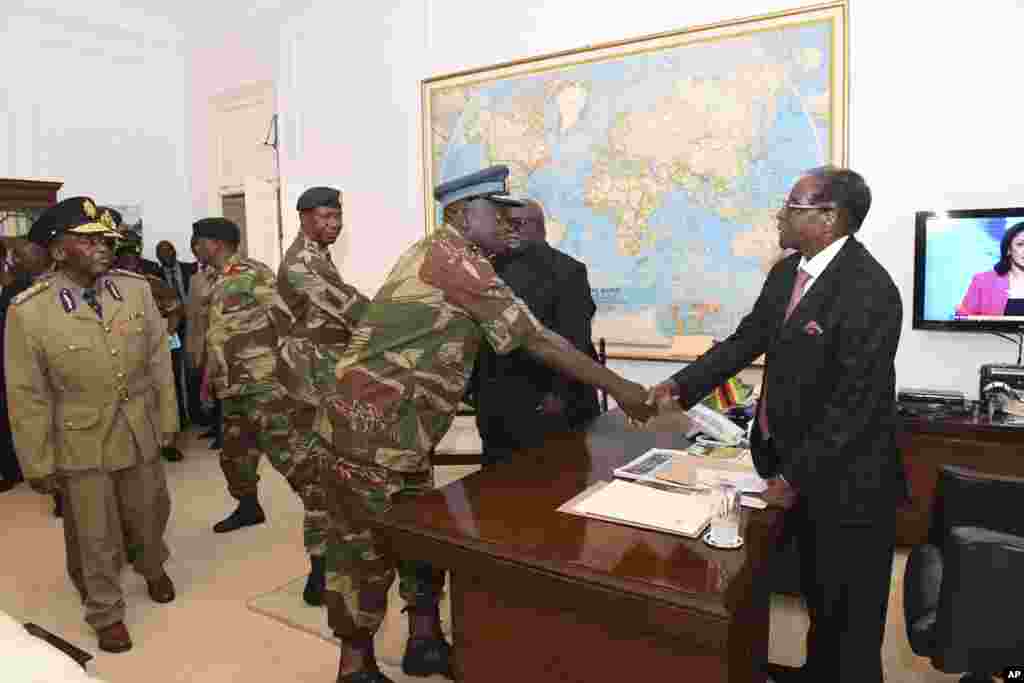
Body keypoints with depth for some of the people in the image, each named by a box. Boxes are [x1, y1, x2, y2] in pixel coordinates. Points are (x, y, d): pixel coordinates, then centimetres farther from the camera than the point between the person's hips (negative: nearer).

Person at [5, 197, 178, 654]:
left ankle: (152, 568, 54)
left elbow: (159, 360, -1)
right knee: (95, 537, 15)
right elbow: (27, 396, -10)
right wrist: (38, 463, -5)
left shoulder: (136, 289, -9)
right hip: (81, 444, -2)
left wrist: (167, 419, 3)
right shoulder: (29, 311, -16)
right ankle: (106, 613, 39)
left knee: (149, 514, 23)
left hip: (141, 433, 3)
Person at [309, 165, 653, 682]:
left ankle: (425, 642, 31)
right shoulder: (454, 258, -17)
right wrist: (617, 386, -11)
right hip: (370, 429, -10)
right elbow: (536, 339, -18)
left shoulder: (437, 254, 15)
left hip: (396, 429, 10)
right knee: (367, 546, 4)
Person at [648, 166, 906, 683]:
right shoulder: (787, 272, 2)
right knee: (817, 593, 28)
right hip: (792, 458, 8)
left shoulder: (869, 290, -24)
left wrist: (796, 477, -19)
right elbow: (746, 340, 7)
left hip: (844, 482, -8)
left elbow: (855, 403, -24)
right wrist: (681, 384, -3)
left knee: (850, 615, 13)